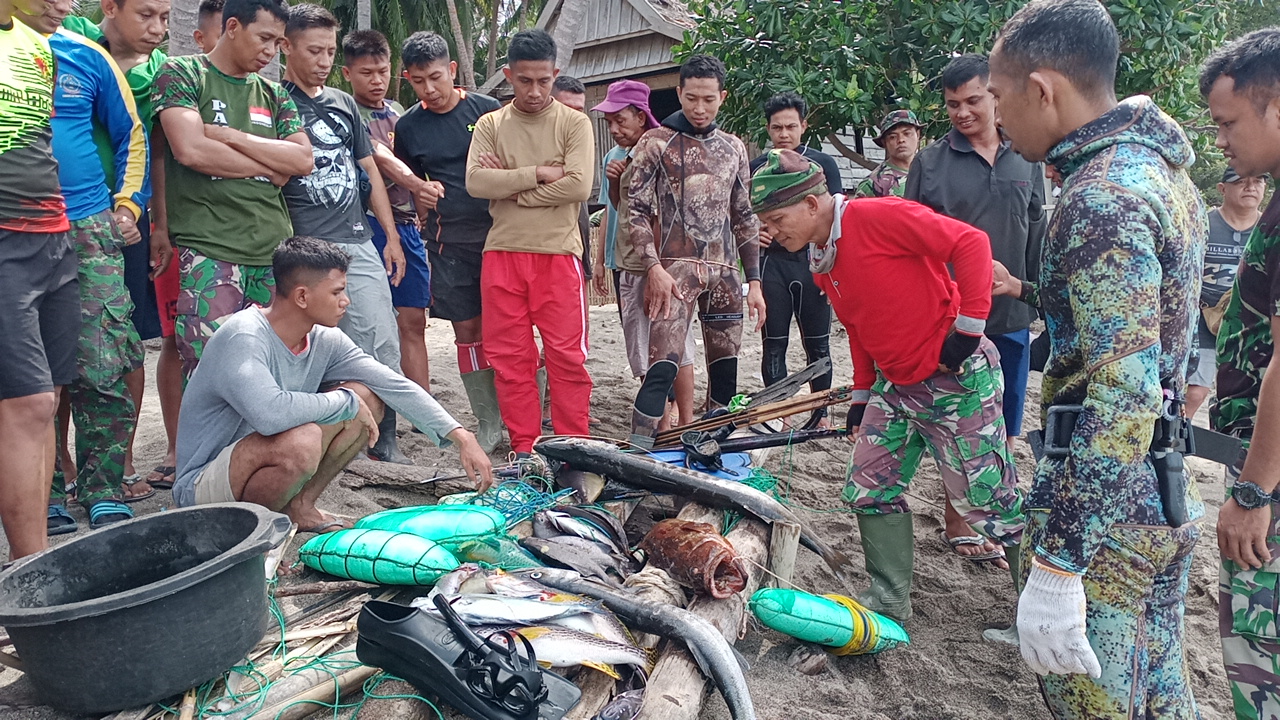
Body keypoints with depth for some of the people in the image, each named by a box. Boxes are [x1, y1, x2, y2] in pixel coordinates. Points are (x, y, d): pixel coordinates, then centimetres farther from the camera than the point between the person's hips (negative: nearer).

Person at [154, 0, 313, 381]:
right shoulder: (182, 73, 5)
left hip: (275, 251, 5)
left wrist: (231, 137, -4)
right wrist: (271, 167, -1)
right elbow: (191, 150, -11)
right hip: (209, 254, -4)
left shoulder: (273, 94, 19)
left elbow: (304, 160, 5)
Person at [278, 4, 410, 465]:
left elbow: (370, 172, 20)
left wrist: (392, 237, 14)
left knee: (383, 345, -1)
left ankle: (384, 444, 7)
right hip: (303, 249, -4)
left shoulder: (344, 104, 18)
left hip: (358, 244, 5)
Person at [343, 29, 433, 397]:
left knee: (413, 323, 7)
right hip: (372, 225, -6)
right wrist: (420, 185, -33)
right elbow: (382, 159, -18)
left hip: (408, 225, 6)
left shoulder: (398, 112, 17)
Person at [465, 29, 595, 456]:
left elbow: (579, 186, -11)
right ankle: (524, 447, 15)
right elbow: (475, 182, -5)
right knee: (509, 357, 5)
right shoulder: (489, 125, 11)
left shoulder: (574, 123, 4)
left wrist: (508, 186, -6)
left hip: (558, 253, -2)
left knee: (567, 356, -2)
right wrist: (539, 173, -11)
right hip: (502, 253, 3)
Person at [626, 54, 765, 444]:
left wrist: (754, 280, 12)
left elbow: (744, 218, 17)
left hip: (724, 272, 5)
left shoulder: (733, 148, 15)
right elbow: (638, 211, -2)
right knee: (663, 366, -16)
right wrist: (653, 267, -14)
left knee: (725, 371, 8)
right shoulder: (655, 142, 2)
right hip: (675, 269, -5)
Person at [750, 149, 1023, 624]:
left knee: (988, 501, 2)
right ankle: (890, 601, 22)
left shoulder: (876, 216, -20)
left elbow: (970, 243, -22)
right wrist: (862, 395, 16)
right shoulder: (820, 260, 8)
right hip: (894, 385, 9)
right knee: (869, 491, 8)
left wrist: (968, 329, -21)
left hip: (956, 378, -8)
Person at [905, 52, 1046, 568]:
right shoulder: (930, 162, -1)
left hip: (1011, 317, 3)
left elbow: (1037, 238, 14)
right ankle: (959, 520, 17)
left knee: (1002, 428, 11)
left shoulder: (1027, 162, 8)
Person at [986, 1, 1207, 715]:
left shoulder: (1102, 198, -22)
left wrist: (1055, 564, -28)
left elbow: (1121, 395, -28)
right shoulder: (1164, 171, 10)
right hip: (1169, 498, 10)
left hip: (1103, 514, -10)